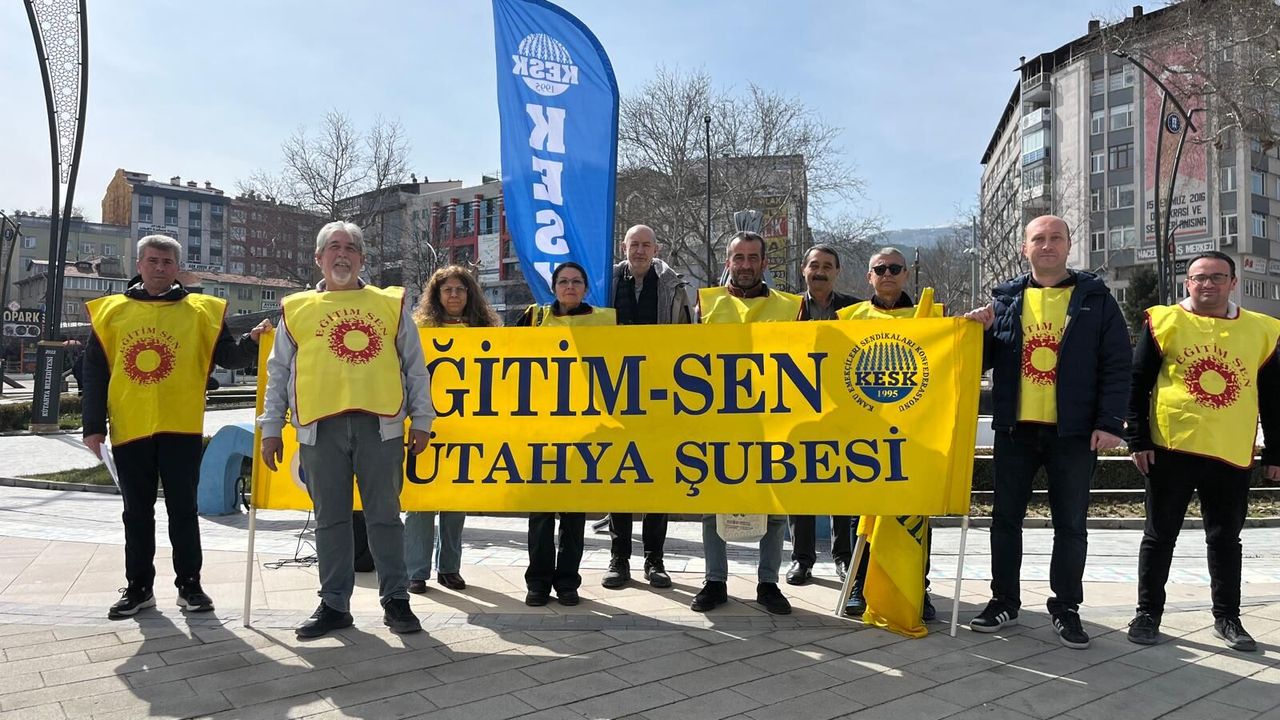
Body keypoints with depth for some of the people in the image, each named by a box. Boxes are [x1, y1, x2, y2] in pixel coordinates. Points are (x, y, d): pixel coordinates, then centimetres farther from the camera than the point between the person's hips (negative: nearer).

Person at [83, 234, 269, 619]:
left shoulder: (200, 310, 6)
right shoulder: (111, 311, 8)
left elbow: (228, 356, 1)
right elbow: (94, 371, 7)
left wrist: (251, 341, -19)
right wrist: (94, 425, 2)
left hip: (182, 428, -1)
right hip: (129, 428, 2)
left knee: (183, 509, 5)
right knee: (137, 513, 11)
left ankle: (189, 584, 14)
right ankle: (138, 587, 21)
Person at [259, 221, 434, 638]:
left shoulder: (392, 304, 11)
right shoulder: (296, 309, 13)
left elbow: (415, 367, 10)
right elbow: (278, 374, 15)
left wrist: (421, 420, 5)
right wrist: (271, 428, 10)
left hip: (379, 424, -1)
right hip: (321, 428, 1)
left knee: (384, 515, 4)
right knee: (330, 519, 7)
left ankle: (396, 601, 14)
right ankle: (334, 604, 18)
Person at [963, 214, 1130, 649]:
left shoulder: (1095, 297, 2)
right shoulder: (1005, 298, 9)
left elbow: (1117, 365, -2)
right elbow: (984, 360, 11)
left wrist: (1109, 423, -10)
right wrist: (982, 331, -10)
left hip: (1073, 432, -2)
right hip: (1014, 429, 2)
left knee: (1070, 524, 6)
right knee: (1006, 518, 8)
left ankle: (1066, 608, 20)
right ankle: (1004, 601, 21)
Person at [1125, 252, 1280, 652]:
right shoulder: (1164, 323, 0)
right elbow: (1136, 385, -1)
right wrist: (1138, 440, -7)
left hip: (1232, 456, 2)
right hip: (1170, 451, -2)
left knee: (1225, 540, 12)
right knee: (1160, 536, 6)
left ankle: (1227, 618, 26)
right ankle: (1148, 614, 17)